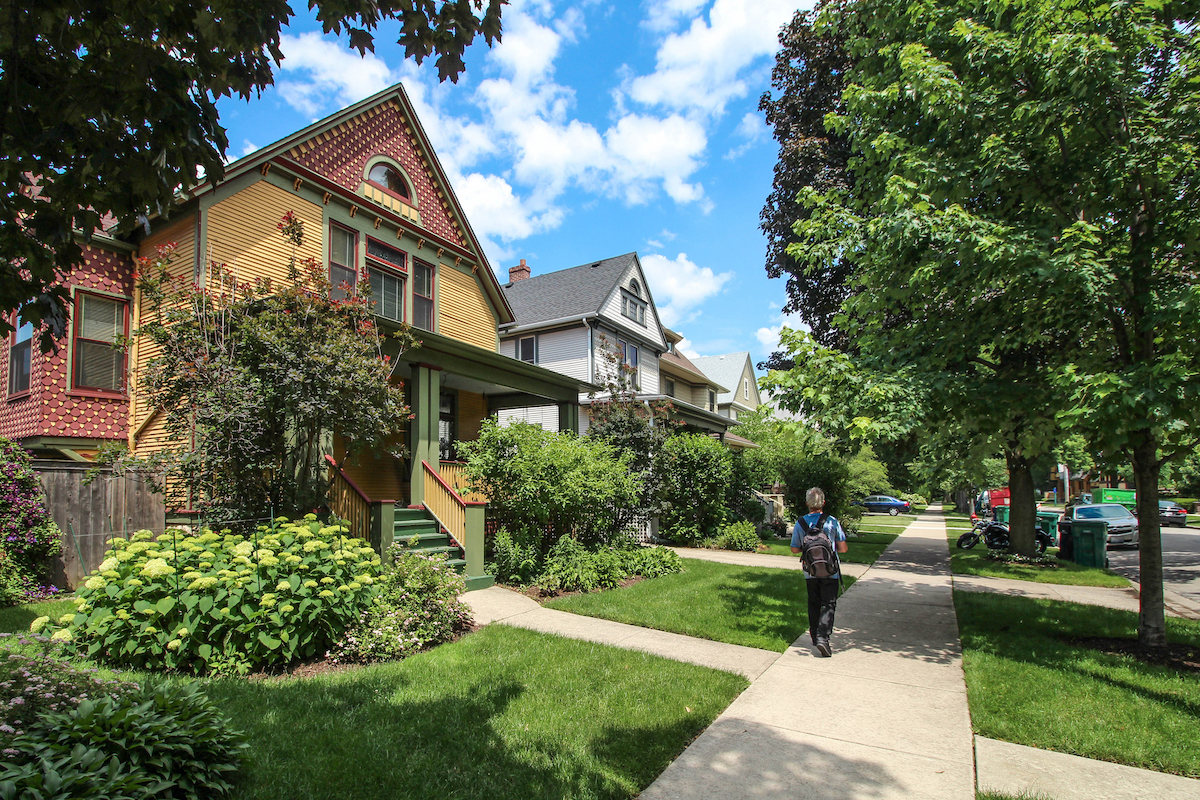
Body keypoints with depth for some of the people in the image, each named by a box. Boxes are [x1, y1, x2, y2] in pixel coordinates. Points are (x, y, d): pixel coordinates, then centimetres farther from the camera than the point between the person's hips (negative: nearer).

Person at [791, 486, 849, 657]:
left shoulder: (800, 523, -4)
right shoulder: (832, 522, -11)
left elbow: (794, 549, 4)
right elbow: (843, 548, -5)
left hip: (810, 572, 3)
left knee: (813, 604, 17)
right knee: (828, 604, 2)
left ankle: (815, 635, 26)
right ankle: (822, 637, -12)